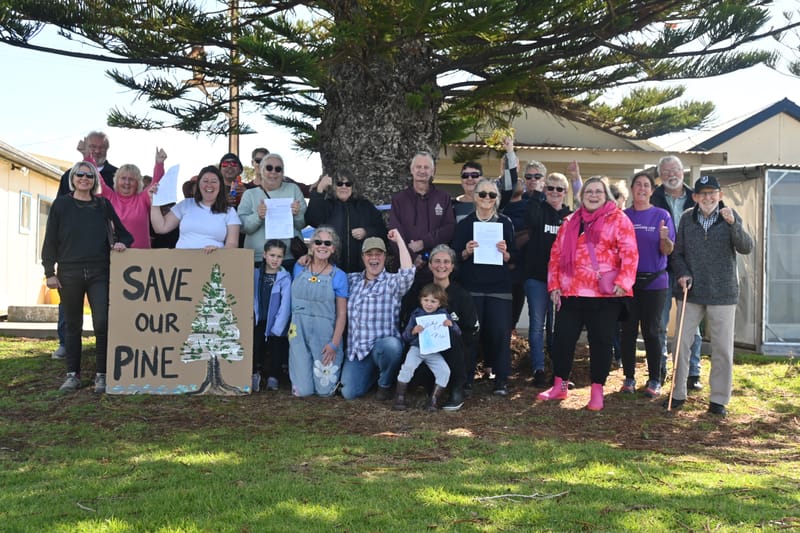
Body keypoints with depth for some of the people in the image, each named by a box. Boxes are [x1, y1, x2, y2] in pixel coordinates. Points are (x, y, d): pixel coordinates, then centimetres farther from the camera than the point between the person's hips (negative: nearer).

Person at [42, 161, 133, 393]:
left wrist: (122, 243, -10)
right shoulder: (61, 204, 5)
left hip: (99, 272, 0)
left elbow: (123, 233, 13)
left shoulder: (104, 205, 9)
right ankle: (72, 374, 16)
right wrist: (49, 271, -1)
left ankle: (101, 375, 1)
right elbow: (50, 240, 5)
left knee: (102, 322, -9)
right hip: (69, 272, 0)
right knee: (72, 324, 7)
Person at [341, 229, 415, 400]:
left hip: (383, 345, -3)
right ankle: (373, 373, 23)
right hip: (356, 349, 4)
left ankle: (386, 384, -6)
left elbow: (408, 272, -20)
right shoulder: (352, 280, 14)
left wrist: (399, 240, -15)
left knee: (392, 345, -40)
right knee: (349, 393, -13)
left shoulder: (392, 282, 0)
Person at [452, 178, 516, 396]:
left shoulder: (505, 223, 7)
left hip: (499, 287, 0)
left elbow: (514, 258, 7)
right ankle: (466, 377, 7)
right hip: (472, 286, 0)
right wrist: (467, 252, -13)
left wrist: (504, 253, -13)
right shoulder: (465, 224, 6)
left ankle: (501, 380, 3)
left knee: (500, 331, -5)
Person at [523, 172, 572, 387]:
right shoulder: (539, 209, 0)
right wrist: (537, 193, -26)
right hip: (537, 275, -2)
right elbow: (531, 220, -25)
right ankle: (538, 369, 4)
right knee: (537, 323, -1)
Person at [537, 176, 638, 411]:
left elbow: (630, 254, -7)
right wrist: (554, 284, 7)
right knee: (562, 338, 6)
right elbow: (556, 254, 15)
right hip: (571, 293, 4)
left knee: (600, 342, 2)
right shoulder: (570, 222, 14)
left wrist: (622, 282, -17)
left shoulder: (618, 219, 0)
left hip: (605, 295, -4)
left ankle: (597, 392, 14)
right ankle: (559, 386, 22)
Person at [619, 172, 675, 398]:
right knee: (628, 330, 5)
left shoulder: (661, 216, 1)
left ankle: (654, 380, 10)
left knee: (651, 331, 1)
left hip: (654, 281, -2)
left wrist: (664, 238, -23)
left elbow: (668, 251, -3)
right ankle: (629, 377, 14)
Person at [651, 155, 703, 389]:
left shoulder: (696, 200, 5)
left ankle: (692, 372, 14)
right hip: (661, 269, -1)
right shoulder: (653, 200, 1)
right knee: (659, 322, 5)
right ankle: (659, 369, 18)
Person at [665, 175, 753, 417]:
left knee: (723, 349, 3)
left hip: (722, 293, -1)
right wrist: (682, 274, -8)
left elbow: (746, 248, -14)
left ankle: (719, 399, 16)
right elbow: (677, 252, 9)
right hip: (691, 292, 2)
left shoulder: (731, 216, -1)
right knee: (681, 343, 5)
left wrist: (733, 224, -29)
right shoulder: (687, 218, 3)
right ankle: (678, 394, 19)